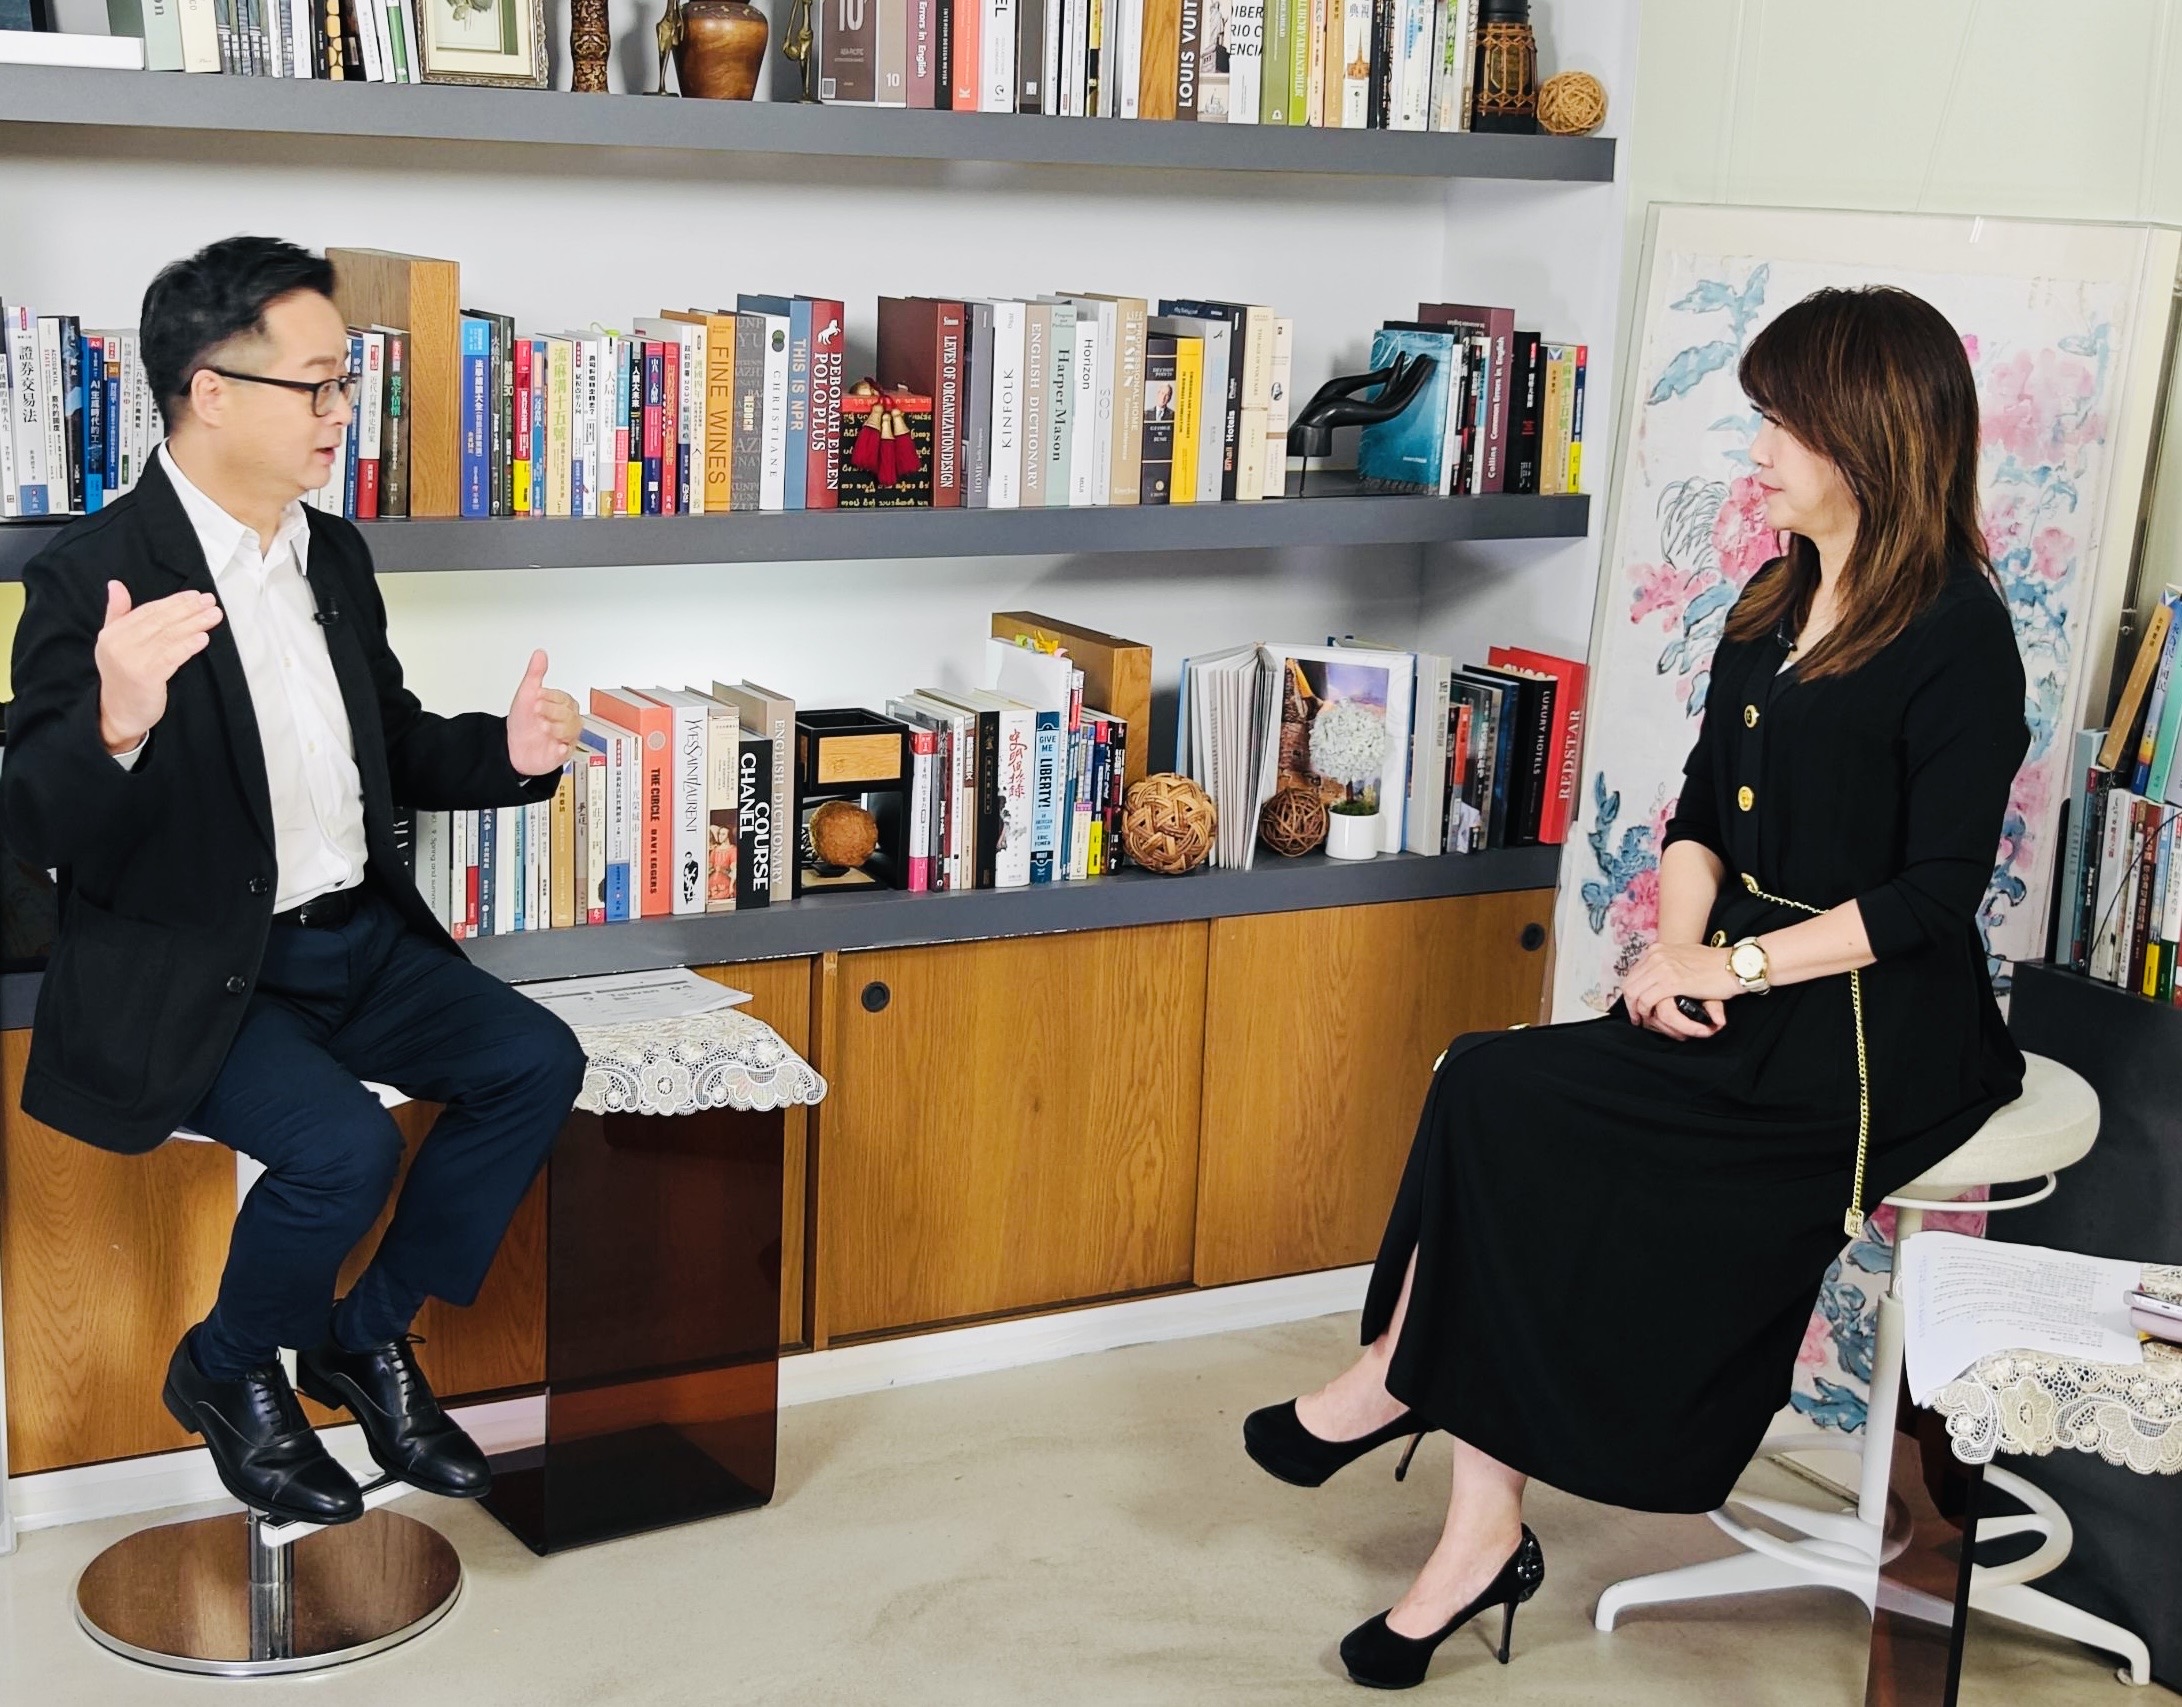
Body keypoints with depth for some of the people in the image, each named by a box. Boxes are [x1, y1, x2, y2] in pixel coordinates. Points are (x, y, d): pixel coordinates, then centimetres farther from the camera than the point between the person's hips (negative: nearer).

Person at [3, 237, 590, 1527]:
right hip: (193, 974, -7)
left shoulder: (335, 553, 8)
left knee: (537, 1063, -7)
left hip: (353, 939, 7)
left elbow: (394, 749, 19)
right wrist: (115, 725, -42)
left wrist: (507, 751, -3)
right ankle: (228, 1372, 5)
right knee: (344, 1144, -27)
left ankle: (367, 1336, 12)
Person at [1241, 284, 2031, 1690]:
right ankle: (1484, 1535, -12)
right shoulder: (1778, 602, 14)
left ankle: (1399, 1377, 3)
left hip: (1884, 1033, -7)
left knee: (1498, 1102, -20)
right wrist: (1679, 943, -4)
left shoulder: (1957, 635, -12)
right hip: (1748, 996, 7)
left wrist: (1740, 965, -18)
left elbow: (1936, 890, -17)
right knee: (1499, 1106, -17)